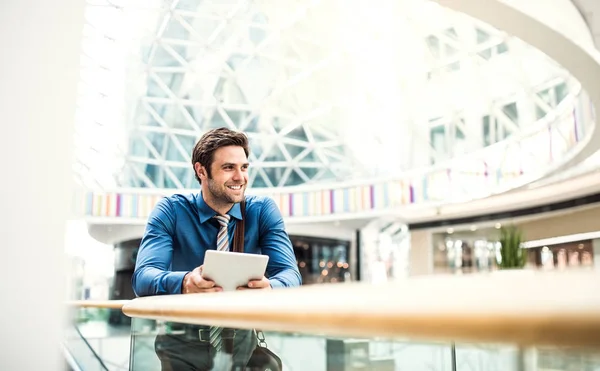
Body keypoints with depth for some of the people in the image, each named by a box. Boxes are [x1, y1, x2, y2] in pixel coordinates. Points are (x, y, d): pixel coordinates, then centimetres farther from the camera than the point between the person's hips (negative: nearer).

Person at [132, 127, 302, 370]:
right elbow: (143, 277, -16)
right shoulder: (171, 210, -5)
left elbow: (290, 274, -11)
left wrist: (268, 287, -35)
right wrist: (184, 283, -37)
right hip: (183, 342, 0)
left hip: (243, 339, 1)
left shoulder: (262, 210, -1)